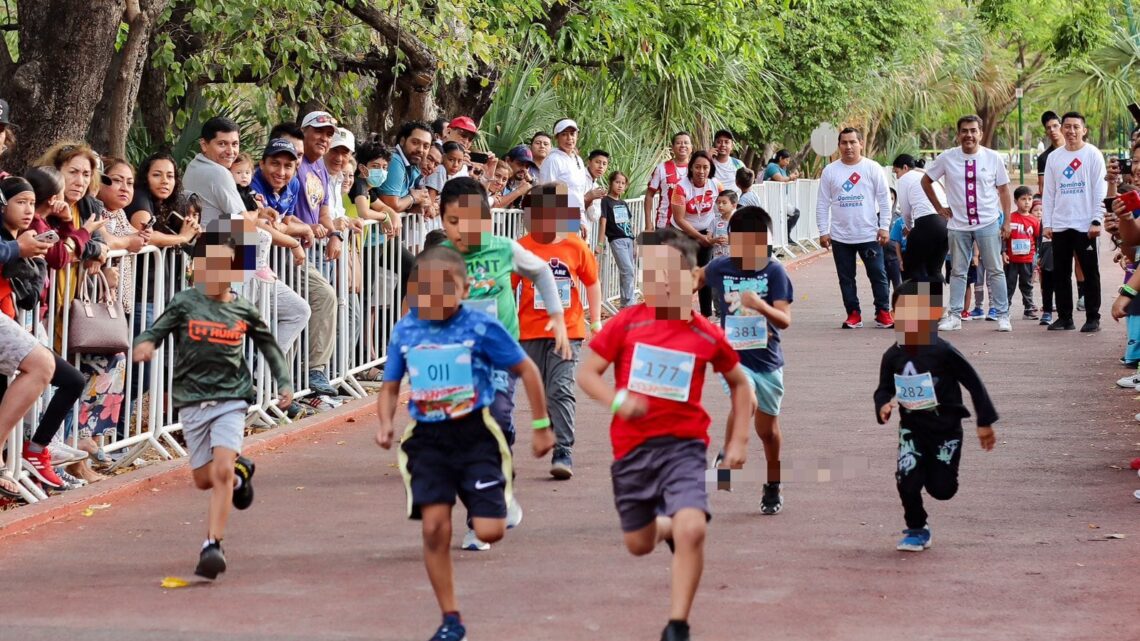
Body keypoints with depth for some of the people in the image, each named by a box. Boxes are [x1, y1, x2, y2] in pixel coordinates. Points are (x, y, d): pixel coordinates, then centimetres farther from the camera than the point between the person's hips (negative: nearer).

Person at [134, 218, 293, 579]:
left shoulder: (244, 310, 4)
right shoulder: (185, 303, -1)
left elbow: (269, 345, 20)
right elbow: (155, 332, -3)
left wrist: (284, 382, 11)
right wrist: (144, 344, -26)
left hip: (231, 400, -1)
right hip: (192, 401, 1)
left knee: (221, 470, -19)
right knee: (204, 479, 9)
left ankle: (213, 545, -15)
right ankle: (240, 471, 44)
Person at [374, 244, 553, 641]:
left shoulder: (480, 326, -9)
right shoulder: (405, 331, 2)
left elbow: (527, 371, 1)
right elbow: (390, 388, 13)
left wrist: (541, 426, 4)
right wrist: (386, 424, -7)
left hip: (474, 432, -3)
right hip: (427, 437, 3)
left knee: (489, 531, -10)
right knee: (434, 528, -7)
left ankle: (502, 497, 30)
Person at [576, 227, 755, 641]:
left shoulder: (707, 336, -3)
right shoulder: (627, 323, -4)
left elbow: (739, 384, 14)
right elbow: (586, 373, 0)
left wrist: (739, 440, 7)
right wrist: (617, 400, -19)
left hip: (683, 445, -2)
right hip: (632, 447, 2)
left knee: (691, 529, -26)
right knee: (638, 545, 16)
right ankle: (665, 525, 55)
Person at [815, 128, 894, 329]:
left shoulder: (873, 169, -1)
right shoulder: (830, 171, 4)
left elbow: (884, 199, 1)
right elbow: (823, 204, 6)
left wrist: (884, 227, -5)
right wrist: (823, 231, 0)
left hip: (869, 235, -2)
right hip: (840, 236, 2)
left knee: (878, 275, 0)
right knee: (846, 278, 6)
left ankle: (883, 313, 7)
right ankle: (853, 314, 14)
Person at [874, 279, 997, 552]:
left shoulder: (942, 352, -17)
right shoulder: (892, 356, -5)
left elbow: (973, 383, -9)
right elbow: (884, 389, 8)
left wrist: (985, 422, -6)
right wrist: (883, 406, -16)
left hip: (946, 429, -2)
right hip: (912, 429, 2)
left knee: (942, 488, 0)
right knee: (907, 482, -12)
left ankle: (935, 467, 37)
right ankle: (916, 529, 14)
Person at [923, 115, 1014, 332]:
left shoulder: (993, 158, -2)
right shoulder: (946, 158, -2)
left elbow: (1004, 190, 3)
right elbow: (926, 181, 10)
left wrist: (1007, 221, -2)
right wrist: (939, 208, 6)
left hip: (988, 223, -1)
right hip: (958, 225, 1)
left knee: (995, 271, 2)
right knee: (957, 271, 7)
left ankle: (1002, 315, 8)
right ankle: (955, 316, 12)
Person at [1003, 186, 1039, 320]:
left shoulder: (1033, 221, 4)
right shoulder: (1010, 218, -4)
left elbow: (1038, 239, 11)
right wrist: (1003, 253, -9)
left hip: (1028, 260, 3)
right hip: (1012, 260, -3)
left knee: (1027, 286, 10)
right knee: (1009, 286, 3)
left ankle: (1029, 310, 15)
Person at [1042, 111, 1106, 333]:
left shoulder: (1093, 155, -1)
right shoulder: (1054, 157, 10)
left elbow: (1100, 190, -4)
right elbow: (1048, 192, 11)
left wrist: (1097, 221, -11)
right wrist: (1046, 223, 5)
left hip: (1084, 225, -4)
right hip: (1059, 226, 4)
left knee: (1090, 272, 0)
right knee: (1060, 273, 6)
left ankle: (1093, 318, 5)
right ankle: (1064, 317, 13)